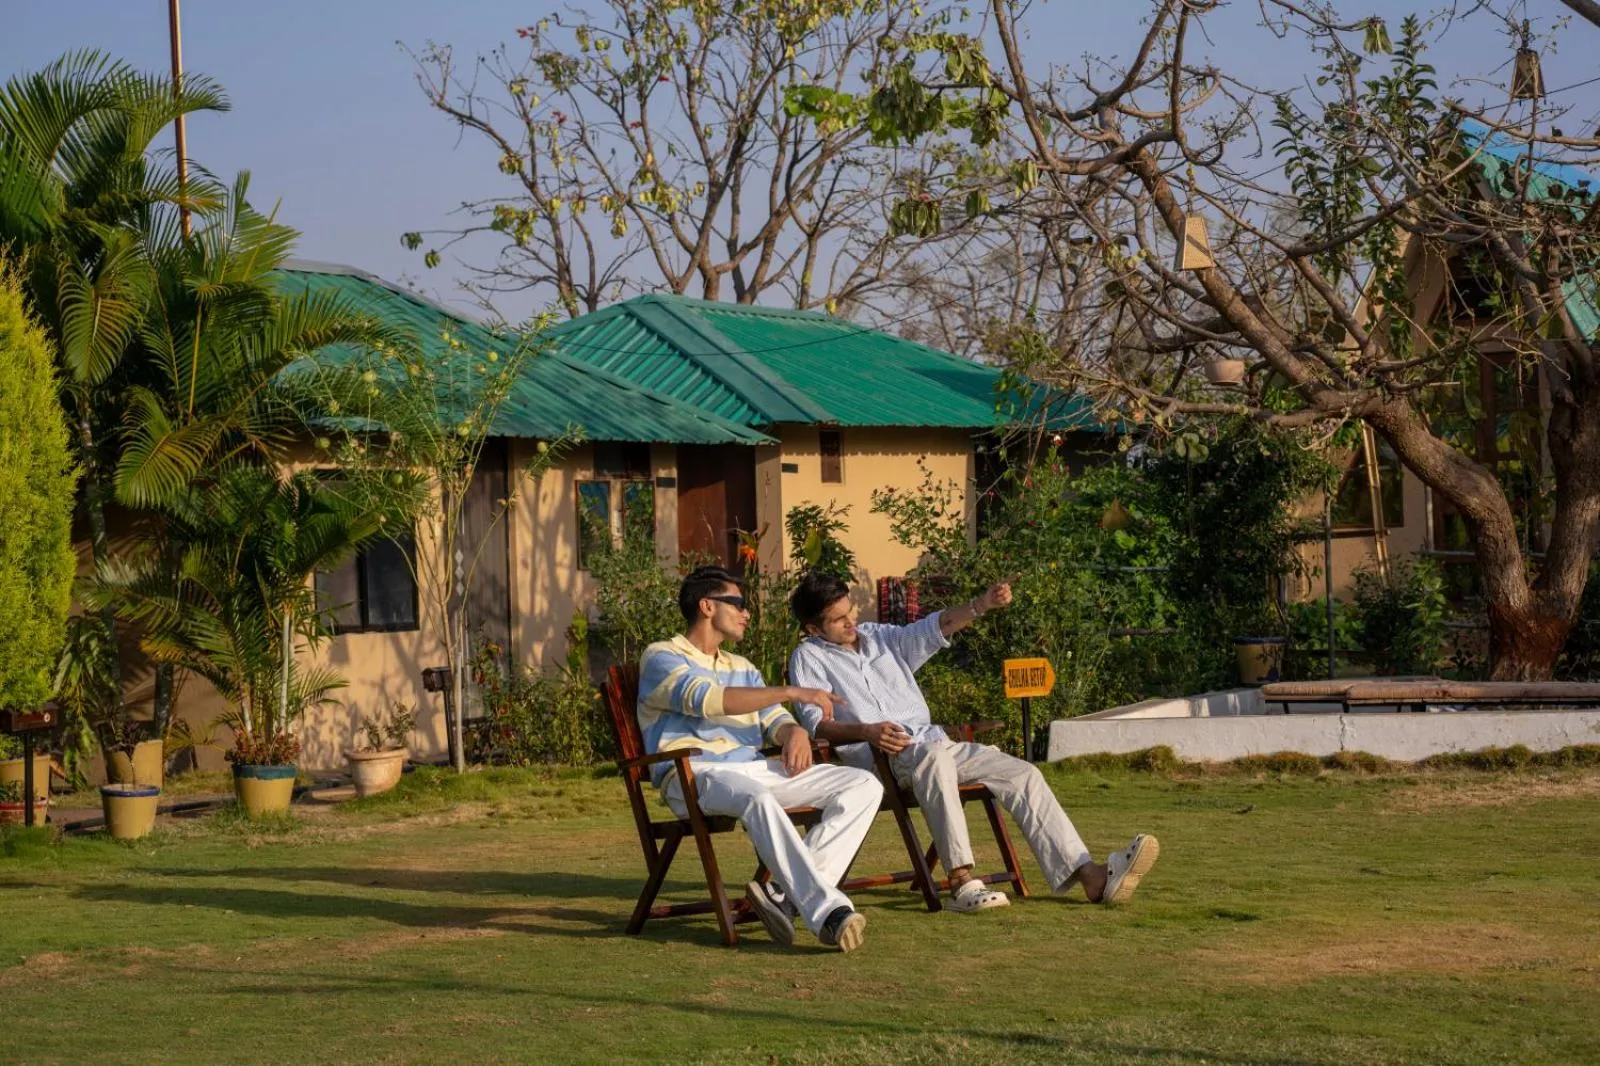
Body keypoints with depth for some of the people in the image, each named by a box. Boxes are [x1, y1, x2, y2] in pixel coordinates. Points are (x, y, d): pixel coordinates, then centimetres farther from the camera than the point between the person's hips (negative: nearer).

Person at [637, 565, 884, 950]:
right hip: (694, 774, -8)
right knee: (758, 799, -42)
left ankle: (787, 894, -25)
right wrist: (790, 693, -19)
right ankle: (828, 912, -48)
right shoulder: (661, 658, 4)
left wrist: (794, 731, -7)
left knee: (864, 786, -9)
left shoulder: (742, 668, 29)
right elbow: (706, 699, -15)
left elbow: (773, 719, 20)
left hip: (754, 770, 8)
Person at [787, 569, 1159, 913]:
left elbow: (932, 629, 9)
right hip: (876, 759, -6)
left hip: (934, 746, 7)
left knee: (1024, 774, -11)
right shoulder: (809, 659, 6)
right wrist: (865, 731, -28)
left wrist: (981, 606, -10)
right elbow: (816, 723, -8)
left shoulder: (882, 638, 22)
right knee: (934, 754, -41)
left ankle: (1089, 875, -20)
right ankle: (961, 881, -47)